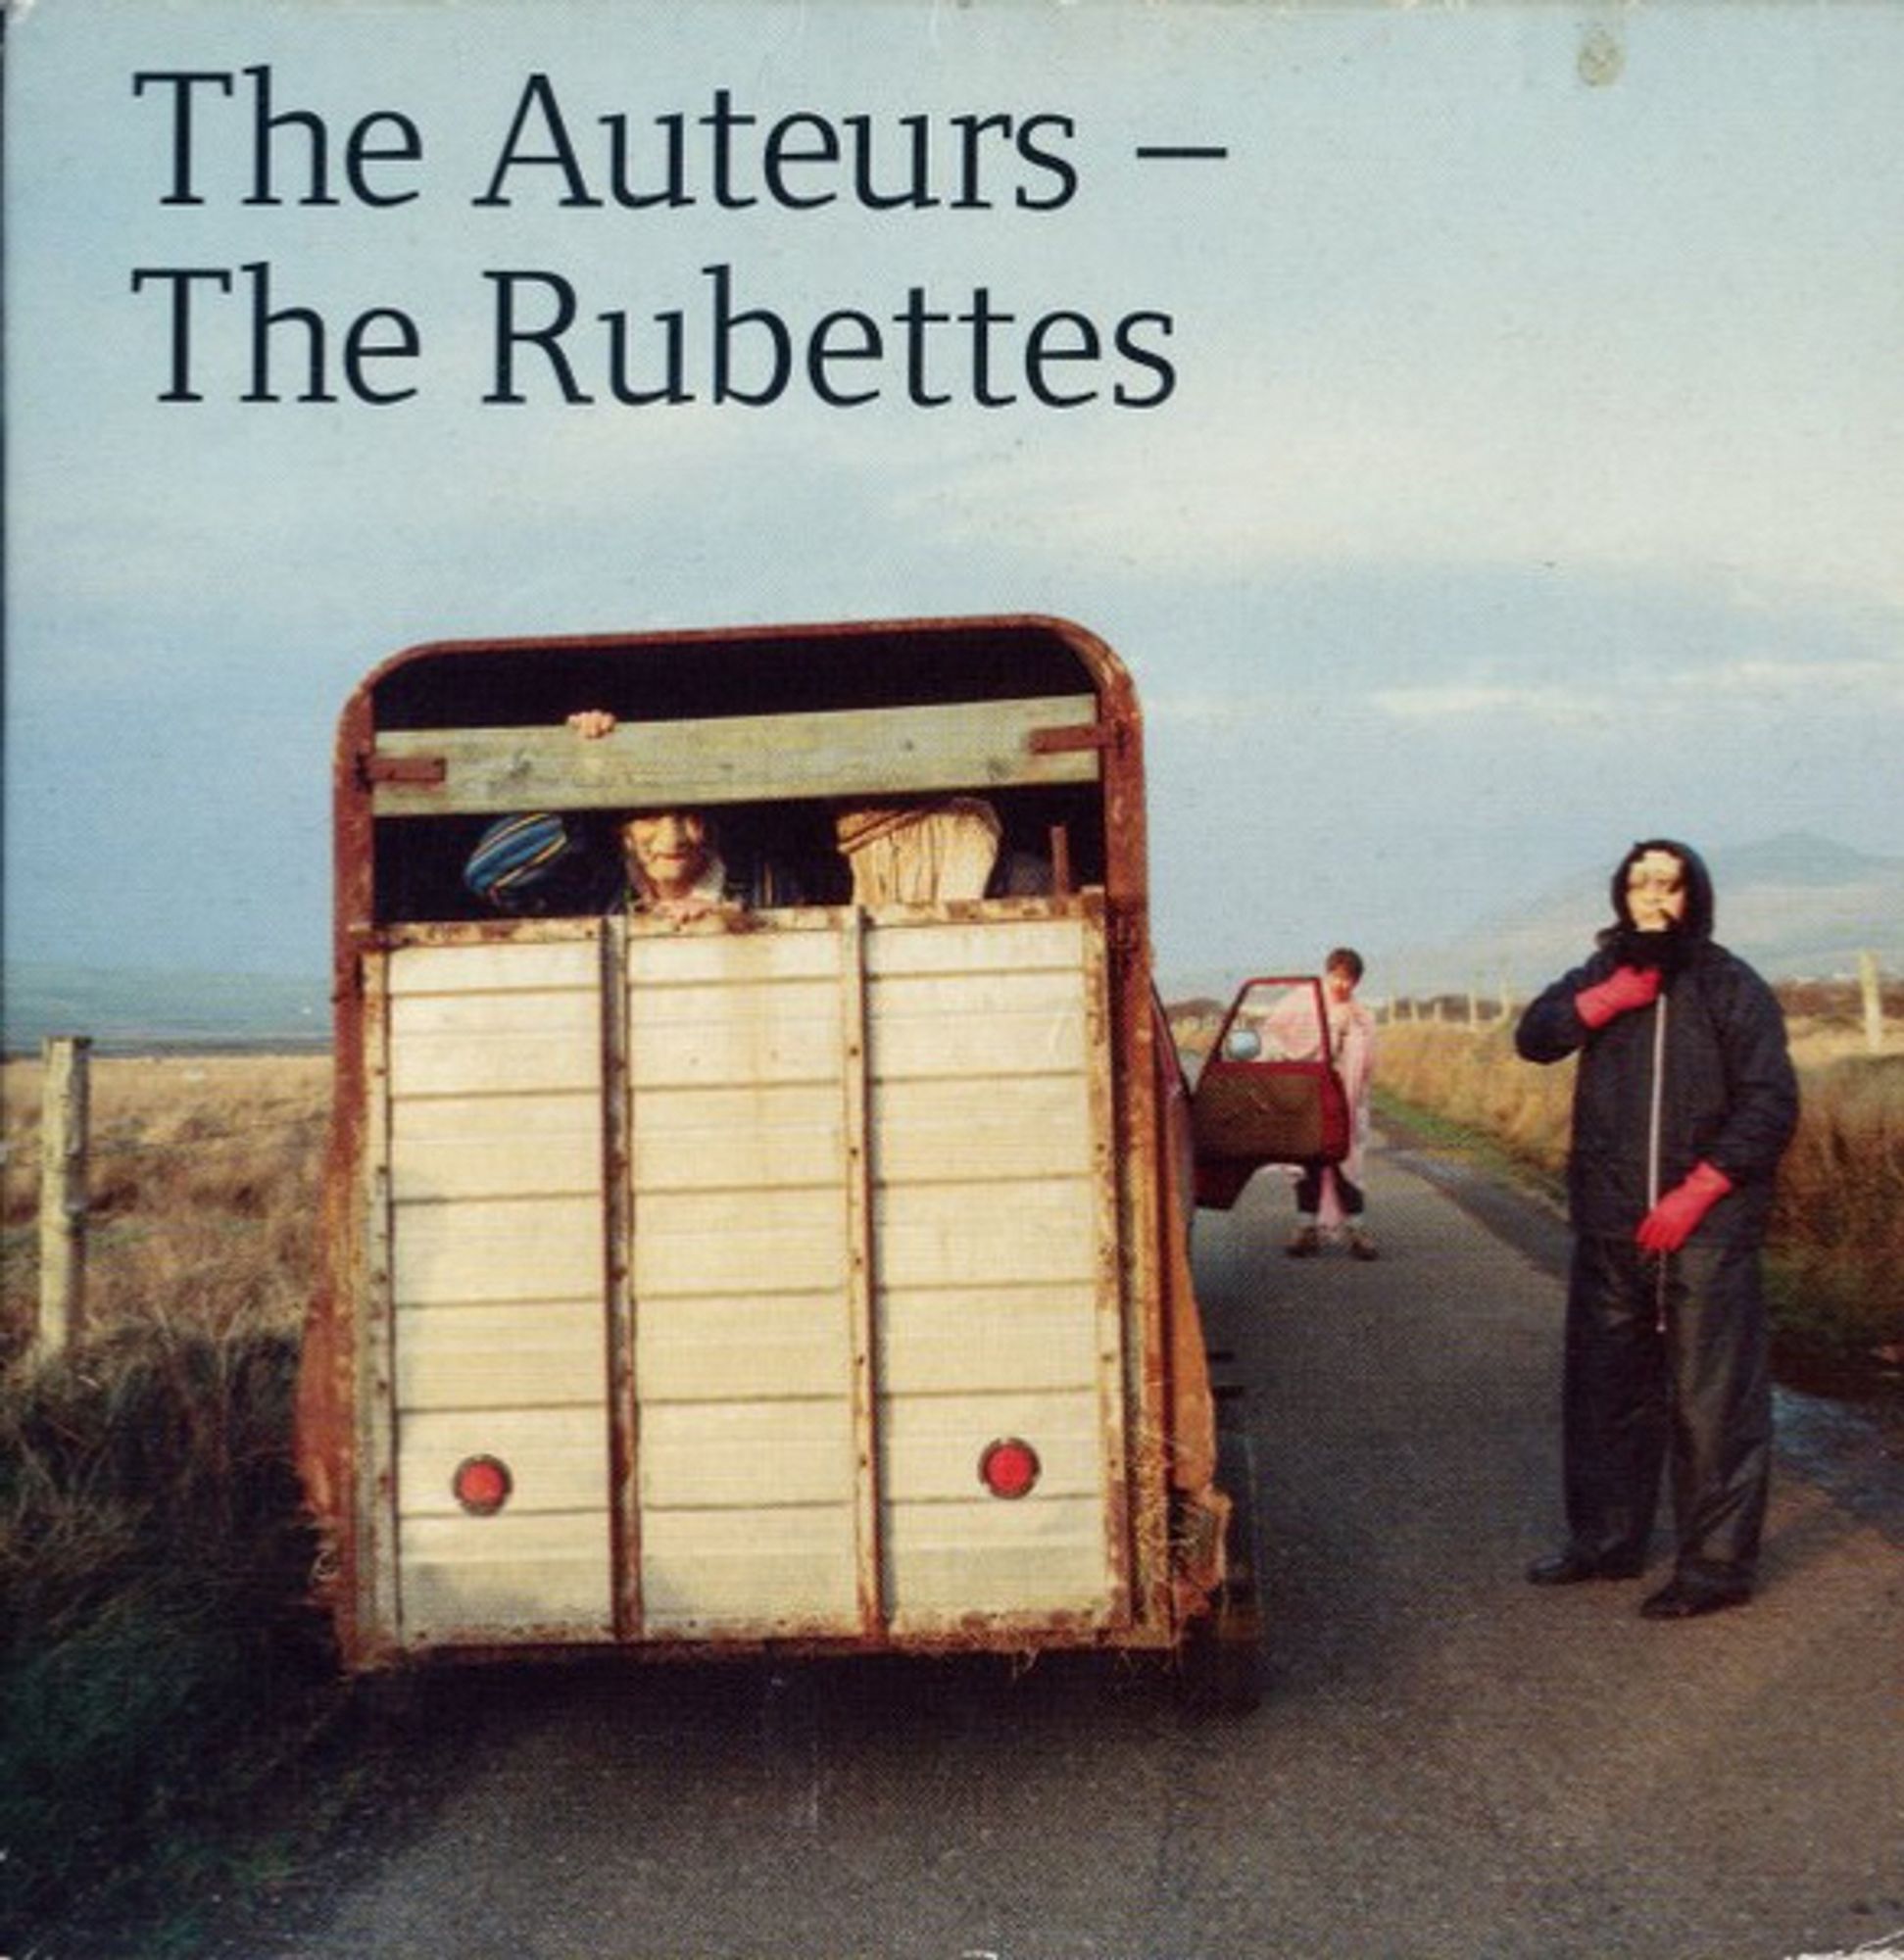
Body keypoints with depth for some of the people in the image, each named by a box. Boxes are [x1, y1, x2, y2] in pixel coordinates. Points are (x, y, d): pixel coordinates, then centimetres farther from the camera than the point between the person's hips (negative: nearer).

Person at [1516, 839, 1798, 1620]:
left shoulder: (1732, 988, -3)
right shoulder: (1603, 976, 11)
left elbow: (1771, 1107, -8)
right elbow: (1534, 1036, -3)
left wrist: (1693, 1195, -15)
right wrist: (1617, 994, -17)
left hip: (1705, 1231, -5)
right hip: (1610, 1231, 5)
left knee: (1712, 1400, -4)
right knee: (1604, 1390, 13)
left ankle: (1717, 1565, 6)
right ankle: (1605, 1541, 27)